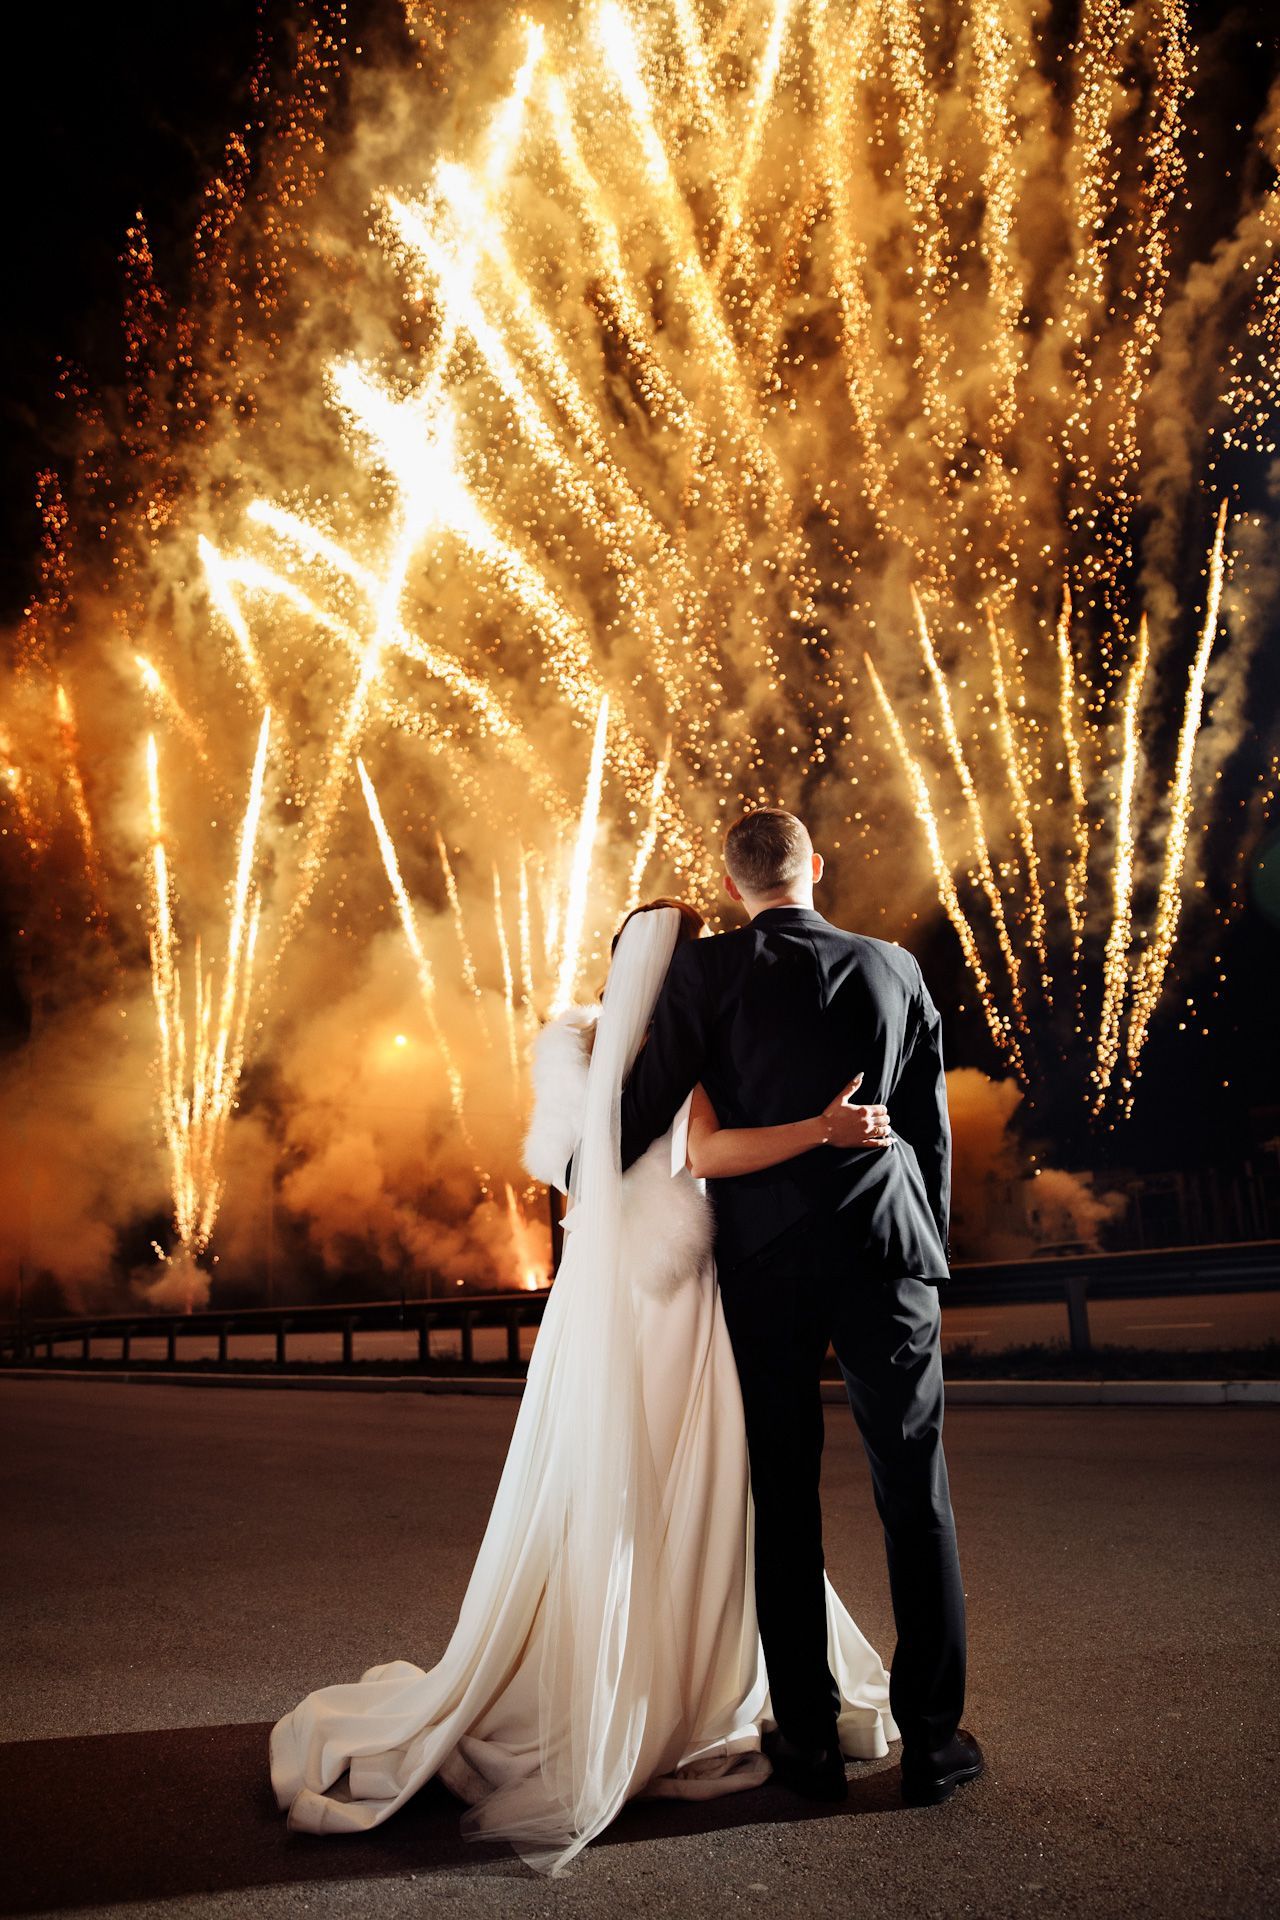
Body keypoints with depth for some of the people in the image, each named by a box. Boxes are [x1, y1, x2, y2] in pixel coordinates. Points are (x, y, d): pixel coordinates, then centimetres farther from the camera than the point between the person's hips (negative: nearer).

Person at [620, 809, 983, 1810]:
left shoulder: (705, 971, -3)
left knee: (786, 1502, 8)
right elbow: (931, 1128, 8)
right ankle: (932, 1737, 14)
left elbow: (647, 1110, -3)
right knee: (917, 1499, 9)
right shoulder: (895, 968, 4)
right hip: (885, 1249, 1)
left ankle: (810, 1738, 16)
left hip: (763, 1259, -1)